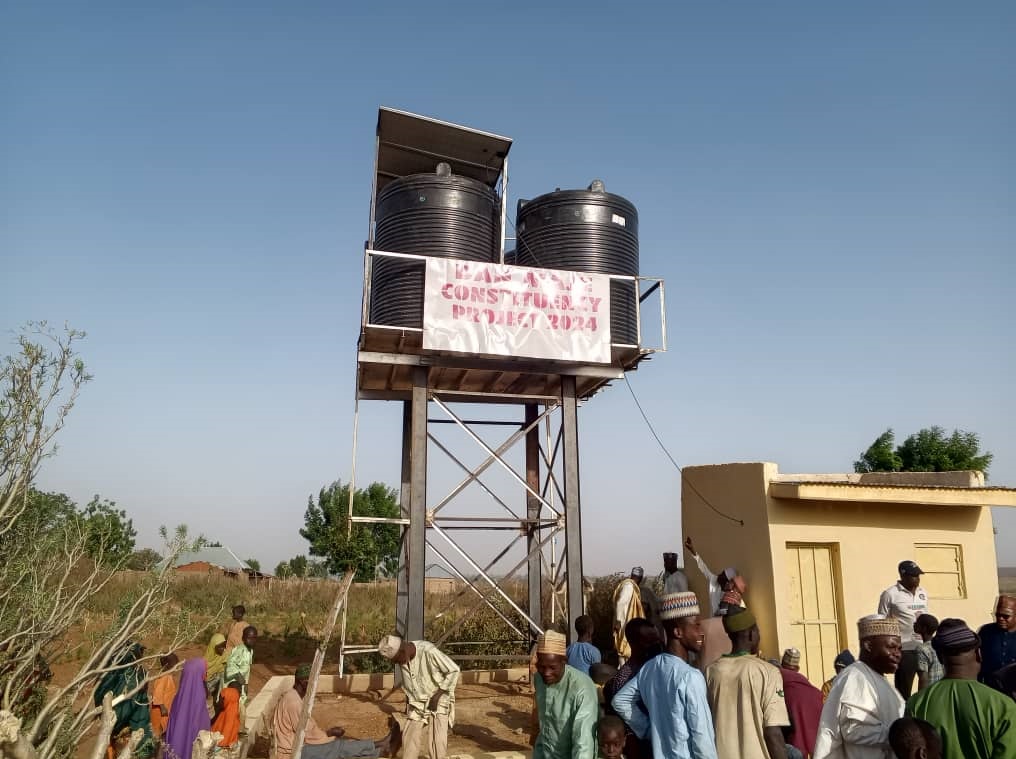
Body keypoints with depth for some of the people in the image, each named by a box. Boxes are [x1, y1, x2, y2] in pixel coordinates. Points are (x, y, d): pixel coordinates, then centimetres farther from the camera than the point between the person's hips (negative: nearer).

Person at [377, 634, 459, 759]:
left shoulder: (429, 651, -29)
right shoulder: (402, 657, -8)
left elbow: (454, 670, -22)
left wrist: (438, 694, -20)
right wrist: (408, 700, 9)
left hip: (439, 700, -6)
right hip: (417, 703, 6)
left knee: (438, 741, -10)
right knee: (410, 737, 3)